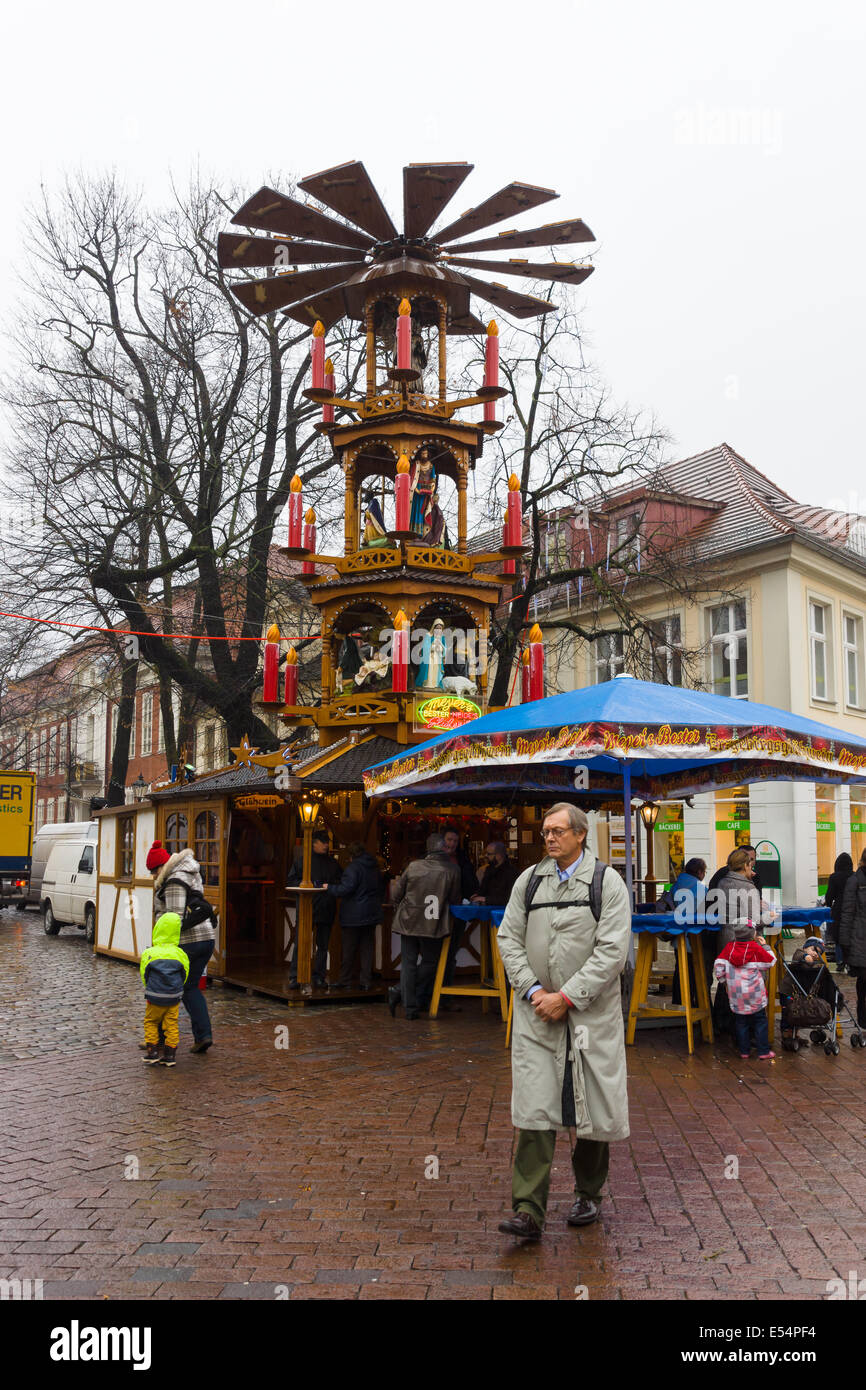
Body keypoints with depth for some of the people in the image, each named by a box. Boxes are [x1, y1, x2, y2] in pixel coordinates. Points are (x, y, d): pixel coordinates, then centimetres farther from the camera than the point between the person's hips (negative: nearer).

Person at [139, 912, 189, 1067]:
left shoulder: (148, 954, -9)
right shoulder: (181, 955, -5)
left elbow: (144, 975, 3)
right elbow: (184, 976, 6)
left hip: (155, 997, -2)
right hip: (174, 997, 2)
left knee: (150, 1022, 17)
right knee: (171, 1024, 12)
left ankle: (152, 1051, 14)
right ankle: (170, 1054, 12)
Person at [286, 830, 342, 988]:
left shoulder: (332, 862, 13)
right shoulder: (302, 860, 2)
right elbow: (290, 881, 1)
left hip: (326, 909, 4)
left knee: (323, 945, 8)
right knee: (300, 943, -7)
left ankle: (319, 977, 16)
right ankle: (294, 977, -2)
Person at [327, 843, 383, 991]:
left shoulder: (353, 867, -13)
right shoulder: (375, 868, 10)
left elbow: (346, 888, -20)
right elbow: (380, 891, 17)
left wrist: (330, 888, -7)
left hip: (354, 915, -6)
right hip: (372, 914, 6)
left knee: (349, 950, 3)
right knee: (367, 948, 9)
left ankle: (345, 981, 10)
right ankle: (366, 982, 9)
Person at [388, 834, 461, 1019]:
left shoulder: (413, 866, -4)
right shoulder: (452, 870, -7)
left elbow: (396, 893, 2)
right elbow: (454, 899, 1)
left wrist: (399, 910, 19)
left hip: (408, 921, 2)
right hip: (433, 925, -2)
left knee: (408, 962, 9)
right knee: (430, 962, 15)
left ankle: (410, 1007, 6)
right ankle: (400, 991, 4)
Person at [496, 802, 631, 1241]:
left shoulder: (607, 883, -4)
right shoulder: (529, 880, 7)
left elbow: (612, 951, -10)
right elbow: (508, 938, 7)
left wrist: (567, 997, -14)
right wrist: (532, 990, -6)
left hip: (590, 1013, -2)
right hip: (535, 1012, 2)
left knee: (592, 1108, 10)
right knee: (533, 1110, -5)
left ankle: (588, 1195, 31)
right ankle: (528, 1212, -2)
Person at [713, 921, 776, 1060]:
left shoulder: (729, 947, -1)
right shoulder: (756, 948, -10)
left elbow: (719, 965, 0)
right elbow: (770, 961, 3)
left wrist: (722, 979, 13)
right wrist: (765, 946, 14)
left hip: (736, 995, 3)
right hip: (755, 995, -3)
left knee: (741, 1022, 11)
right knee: (760, 1021, 8)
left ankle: (744, 1052, 15)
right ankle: (763, 1052, 9)